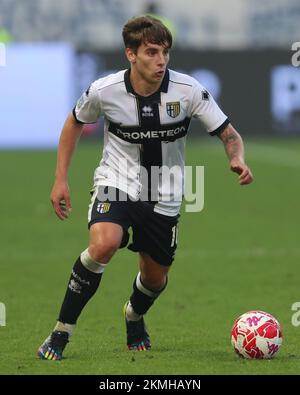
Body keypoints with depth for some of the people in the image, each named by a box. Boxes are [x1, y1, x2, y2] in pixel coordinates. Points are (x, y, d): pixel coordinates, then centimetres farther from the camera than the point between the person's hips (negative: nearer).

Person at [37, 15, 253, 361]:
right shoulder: (105, 90, -15)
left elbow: (229, 135, -8)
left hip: (164, 197, 2)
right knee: (104, 244, -32)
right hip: (116, 185, -2)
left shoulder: (189, 91, -16)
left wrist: (237, 160, -31)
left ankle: (134, 316, 51)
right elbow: (74, 123, 6)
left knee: (156, 278, 12)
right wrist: (60, 180, 3)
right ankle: (61, 332, -18)